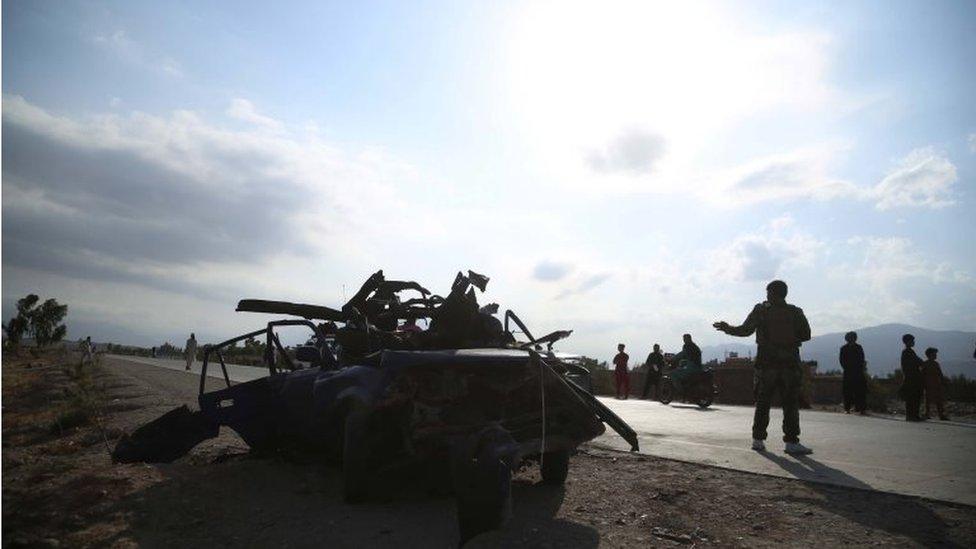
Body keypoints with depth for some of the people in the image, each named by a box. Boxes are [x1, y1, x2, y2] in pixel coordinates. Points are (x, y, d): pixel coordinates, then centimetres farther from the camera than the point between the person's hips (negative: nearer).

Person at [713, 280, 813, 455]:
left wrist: (727, 328, 12)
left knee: (762, 403, 9)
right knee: (791, 404, 3)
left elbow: (745, 330, -3)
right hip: (789, 363, 0)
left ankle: (758, 439, 11)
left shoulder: (760, 310, -1)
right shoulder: (796, 312, 2)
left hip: (766, 363, 0)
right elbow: (806, 334, 2)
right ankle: (791, 442, 0)